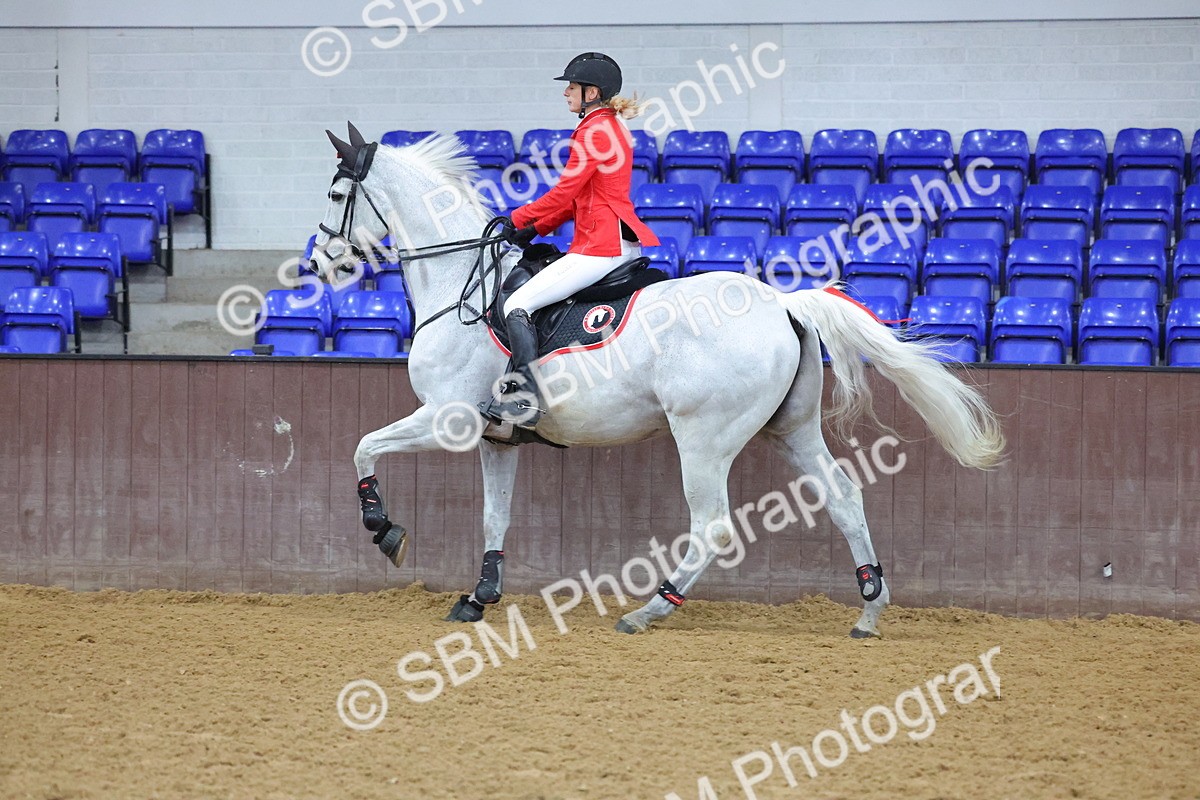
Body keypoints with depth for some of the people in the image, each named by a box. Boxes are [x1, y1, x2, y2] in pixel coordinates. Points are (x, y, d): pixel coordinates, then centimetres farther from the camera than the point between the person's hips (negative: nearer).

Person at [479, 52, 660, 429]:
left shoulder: (594, 132, -12)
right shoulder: (611, 127, 19)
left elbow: (564, 193, -14)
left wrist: (518, 220, -2)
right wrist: (536, 229, 15)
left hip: (600, 247, -11)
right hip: (622, 242, 11)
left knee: (516, 305, -14)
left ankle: (526, 398, -23)